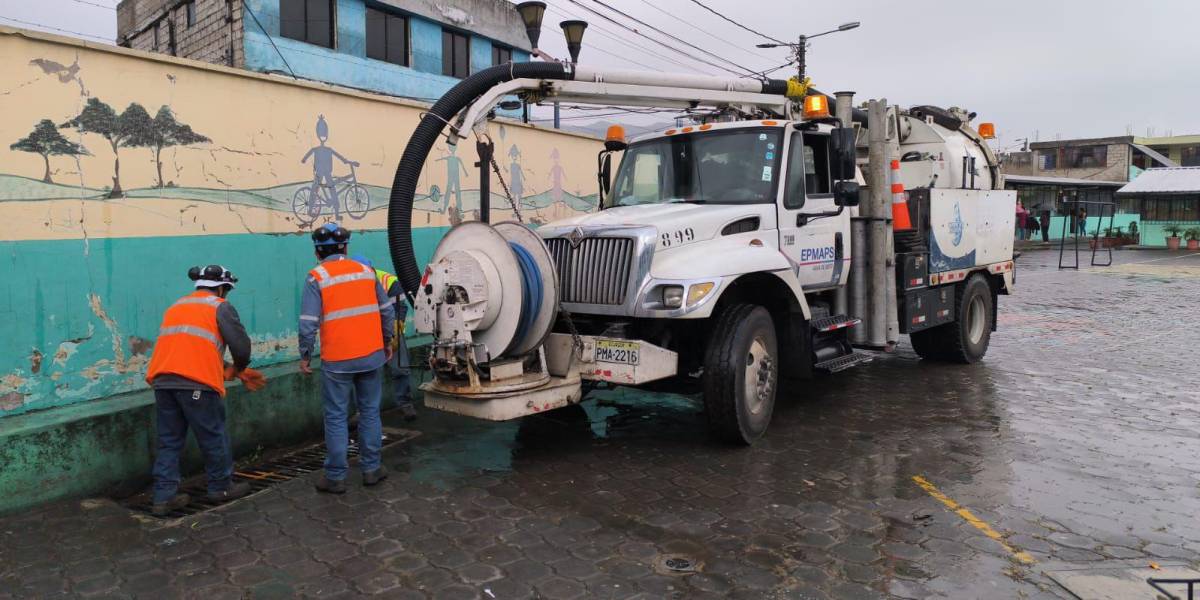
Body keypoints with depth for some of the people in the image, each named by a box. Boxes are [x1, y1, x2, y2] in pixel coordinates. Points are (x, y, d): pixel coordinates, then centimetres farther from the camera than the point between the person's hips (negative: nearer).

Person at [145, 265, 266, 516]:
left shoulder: (176, 306, 26)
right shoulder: (219, 307, 3)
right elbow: (241, 346, -6)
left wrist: (235, 371, 27)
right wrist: (237, 369, 16)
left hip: (162, 380, 7)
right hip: (196, 382, -7)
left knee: (169, 440, 13)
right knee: (213, 436, 9)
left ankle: (164, 497, 13)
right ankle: (221, 487, 22)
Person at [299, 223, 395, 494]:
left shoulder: (316, 277, -7)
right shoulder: (366, 271, 6)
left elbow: (308, 323, -12)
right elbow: (386, 310, 9)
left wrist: (305, 355, -1)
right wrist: (387, 341, 21)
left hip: (337, 360, -3)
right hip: (371, 355, 4)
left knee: (336, 418, 6)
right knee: (370, 412, 14)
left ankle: (336, 477, 12)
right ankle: (371, 469, 21)